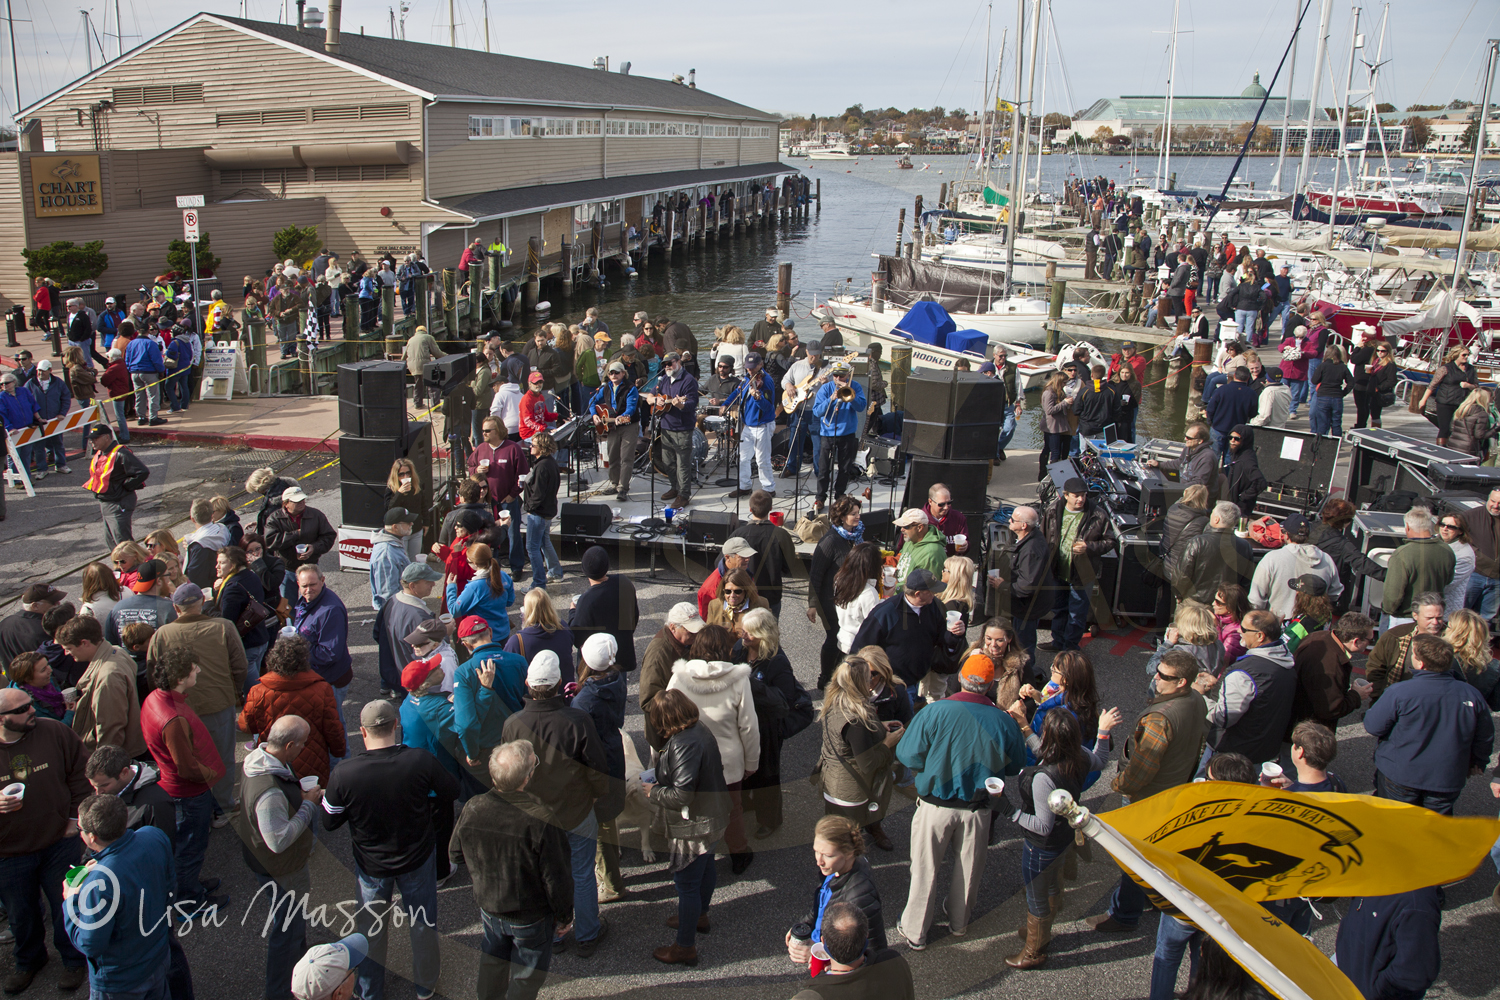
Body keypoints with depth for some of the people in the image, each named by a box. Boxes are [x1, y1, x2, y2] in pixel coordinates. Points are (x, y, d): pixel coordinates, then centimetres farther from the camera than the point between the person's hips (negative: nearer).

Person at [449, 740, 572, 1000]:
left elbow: (455, 855, -3)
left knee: (493, 961, 31)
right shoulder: (543, 820, -35)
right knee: (526, 976, 22)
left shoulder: (472, 810, -22)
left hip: (489, 907, 4)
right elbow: (556, 878, -24)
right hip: (531, 916, -4)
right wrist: (564, 914, -6)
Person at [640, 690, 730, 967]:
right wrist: (661, 782, 8)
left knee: (686, 884, 3)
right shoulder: (701, 731, -1)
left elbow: (681, 795, -30)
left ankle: (685, 947, 15)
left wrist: (653, 791, -13)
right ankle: (699, 916, 51)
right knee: (705, 869, 28)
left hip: (692, 827, -10)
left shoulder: (683, 745, -30)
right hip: (711, 817, 10)